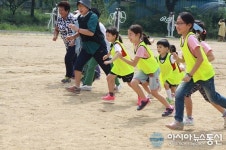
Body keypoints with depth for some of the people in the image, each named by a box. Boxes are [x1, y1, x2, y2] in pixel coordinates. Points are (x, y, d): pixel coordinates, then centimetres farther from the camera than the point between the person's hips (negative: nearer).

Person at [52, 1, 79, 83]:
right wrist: (55, 36, -12)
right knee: (74, 59, 15)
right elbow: (56, 29, 10)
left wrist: (73, 40, -34)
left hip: (75, 42, -7)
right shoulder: (59, 19, 1)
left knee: (68, 58, -15)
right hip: (67, 43, 7)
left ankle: (68, 76, -2)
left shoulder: (73, 18, -20)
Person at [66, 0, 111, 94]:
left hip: (98, 46, -7)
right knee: (78, 65, -3)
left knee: (107, 67, 1)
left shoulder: (92, 16, -18)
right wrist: (73, 37, 5)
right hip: (86, 46, 7)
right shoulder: (80, 18, 6)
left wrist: (77, 29, -30)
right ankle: (77, 87, 3)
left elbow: (91, 32, -28)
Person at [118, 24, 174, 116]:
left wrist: (122, 58, -37)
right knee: (133, 83, -13)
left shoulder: (141, 47, -32)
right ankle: (144, 99, 9)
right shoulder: (136, 44, -7)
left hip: (153, 70, -8)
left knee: (154, 92, -2)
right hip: (143, 69, 8)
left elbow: (133, 64, -34)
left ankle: (169, 108, 15)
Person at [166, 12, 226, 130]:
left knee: (213, 97, 12)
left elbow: (200, 58, -28)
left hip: (204, 74, -7)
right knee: (179, 93, -9)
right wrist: (178, 59, -5)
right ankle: (178, 122, -4)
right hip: (192, 74, 7)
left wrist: (190, 75, -27)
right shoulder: (183, 38, 2)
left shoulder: (191, 38, -24)